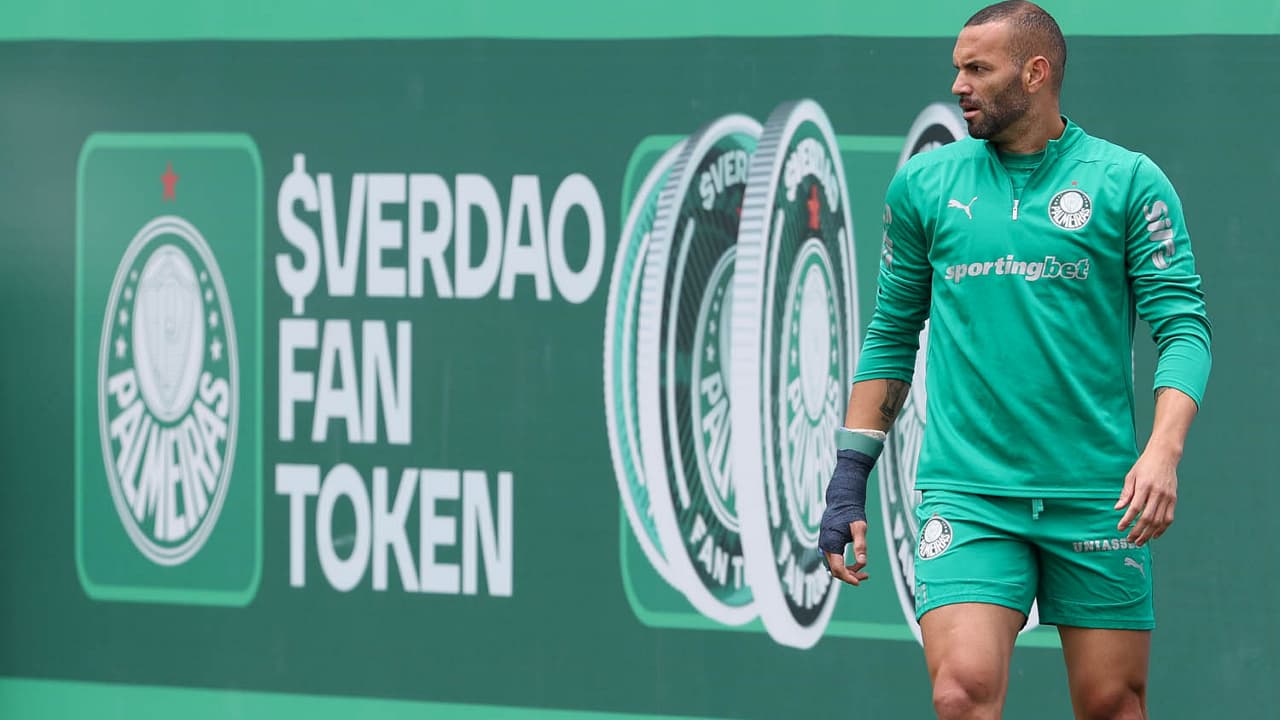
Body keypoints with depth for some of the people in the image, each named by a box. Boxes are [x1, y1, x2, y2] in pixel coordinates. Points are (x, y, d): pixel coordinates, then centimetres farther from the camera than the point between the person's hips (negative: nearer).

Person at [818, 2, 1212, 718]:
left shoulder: (1129, 181, 1)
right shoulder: (924, 184, 9)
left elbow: (1183, 325, -3)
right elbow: (892, 332, 17)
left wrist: (1164, 451, -19)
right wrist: (849, 477, 11)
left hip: (1096, 498, -1)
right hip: (966, 492, 1)